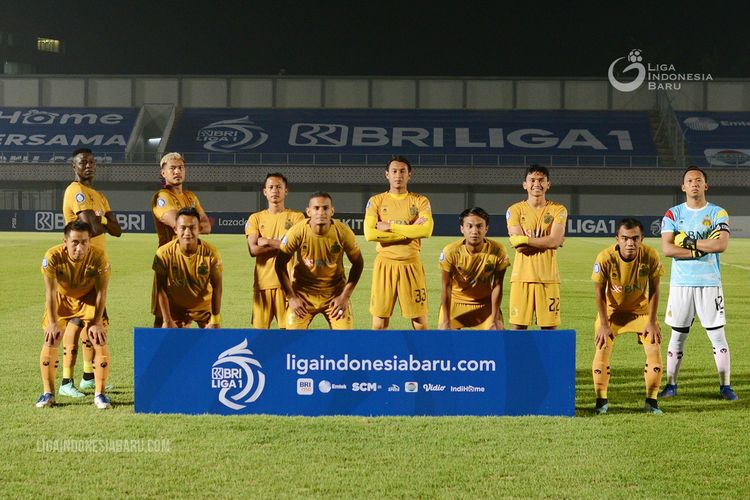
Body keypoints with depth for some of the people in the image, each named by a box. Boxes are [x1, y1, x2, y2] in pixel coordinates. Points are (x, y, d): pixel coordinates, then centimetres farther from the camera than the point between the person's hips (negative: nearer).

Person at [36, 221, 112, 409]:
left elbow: (101, 292, -23)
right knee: (50, 341, -8)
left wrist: (97, 323, -28)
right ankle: (48, 393, 9)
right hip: (61, 299, 0)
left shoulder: (99, 257, -30)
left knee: (100, 341, -13)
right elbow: (50, 292, -26)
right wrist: (53, 323, -32)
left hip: (89, 299, 0)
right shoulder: (53, 256, -30)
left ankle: (100, 394, 0)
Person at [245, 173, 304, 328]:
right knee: (259, 327, 2)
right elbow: (253, 250, -5)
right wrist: (281, 244, -10)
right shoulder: (256, 218, 9)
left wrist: (267, 241, -6)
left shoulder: (296, 217, 6)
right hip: (262, 281, 1)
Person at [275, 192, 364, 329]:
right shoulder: (298, 232, -19)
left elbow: (358, 263, -3)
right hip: (303, 292, -1)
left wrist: (345, 296, -7)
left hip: (335, 293, 1)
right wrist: (291, 297, -10)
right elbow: (280, 264, -8)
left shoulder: (343, 232, -17)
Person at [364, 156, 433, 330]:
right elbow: (369, 233, -11)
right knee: (379, 324, 2)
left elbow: (427, 230, -14)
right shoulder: (376, 201, 4)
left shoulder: (420, 201, 5)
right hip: (385, 264, 0)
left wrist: (390, 227, -13)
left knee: (421, 323, 2)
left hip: (411, 264, 0)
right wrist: (409, 231, -13)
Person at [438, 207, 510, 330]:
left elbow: (497, 286, -13)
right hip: (456, 301, -1)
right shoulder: (450, 252, -24)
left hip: (486, 302, 1)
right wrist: (446, 321, -14)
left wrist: (495, 320, -12)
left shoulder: (497, 251, -22)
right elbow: (446, 287, -16)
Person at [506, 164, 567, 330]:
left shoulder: (558, 210, 5)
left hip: (548, 277, 0)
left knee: (549, 326, 1)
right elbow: (519, 247, -8)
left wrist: (525, 239, -9)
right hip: (522, 277, 0)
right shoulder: (515, 210, 4)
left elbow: (554, 241, -11)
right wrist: (545, 241, -6)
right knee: (518, 326, -1)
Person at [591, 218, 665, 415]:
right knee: (602, 349, -12)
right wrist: (604, 325, -15)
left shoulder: (651, 256, -25)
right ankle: (601, 400, 4)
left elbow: (654, 290, -11)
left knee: (655, 349, -8)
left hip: (641, 309, 1)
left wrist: (652, 322, -11)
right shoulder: (605, 258, -28)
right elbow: (599, 292, -16)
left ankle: (651, 401, 6)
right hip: (612, 310, -1)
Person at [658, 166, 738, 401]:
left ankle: (725, 385, 10)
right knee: (677, 336, 6)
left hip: (710, 282, -1)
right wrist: (703, 248, -12)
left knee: (718, 335, 1)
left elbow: (721, 245, -14)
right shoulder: (673, 214, 5)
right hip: (681, 283, 1)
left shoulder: (718, 213, 3)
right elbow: (667, 249, -9)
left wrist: (688, 242, -12)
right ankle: (671, 384, 15)